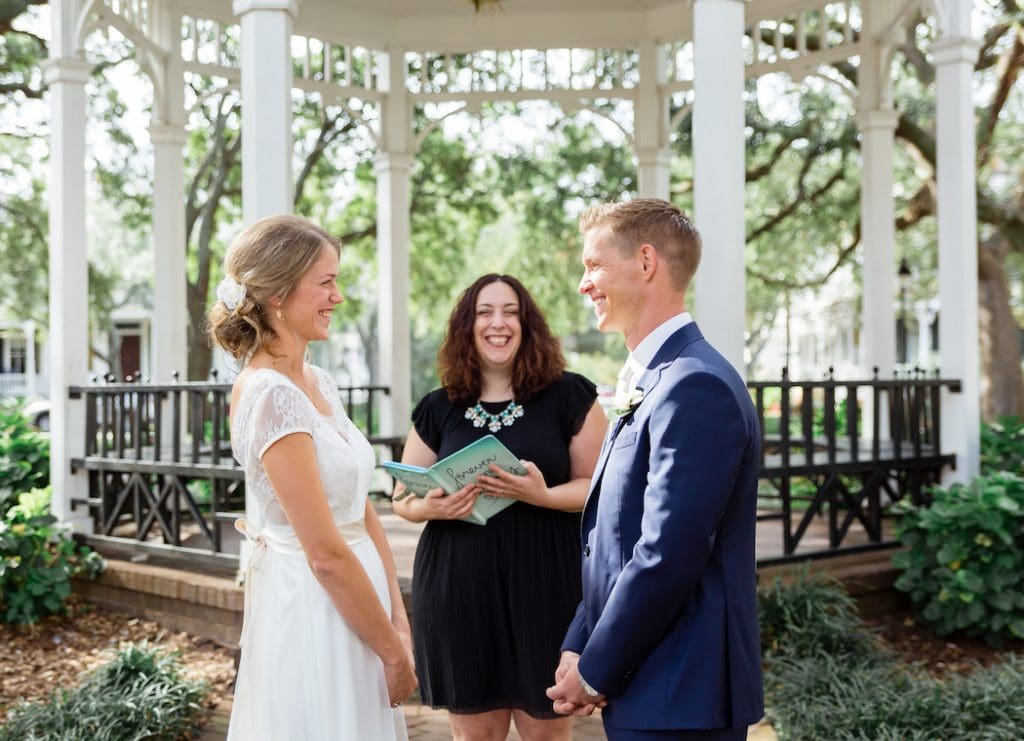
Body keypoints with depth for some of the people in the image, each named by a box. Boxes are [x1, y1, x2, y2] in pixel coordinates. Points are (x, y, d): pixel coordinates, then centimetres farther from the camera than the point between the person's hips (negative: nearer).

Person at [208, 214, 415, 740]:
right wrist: (394, 652, -12)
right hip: (313, 611, -9)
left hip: (354, 598, 9)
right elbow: (326, 554, -21)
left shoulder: (317, 383, 7)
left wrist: (398, 619, 4)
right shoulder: (270, 395, -20)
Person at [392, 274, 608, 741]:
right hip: (460, 589, 2)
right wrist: (431, 507, -11)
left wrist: (544, 495, -20)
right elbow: (403, 499, 12)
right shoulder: (438, 408, 7)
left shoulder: (569, 396, 0)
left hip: (546, 587, -2)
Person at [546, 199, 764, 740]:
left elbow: (667, 558, -23)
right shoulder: (650, 383, 12)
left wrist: (596, 674, -13)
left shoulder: (696, 387, -19)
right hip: (644, 690, 9)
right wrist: (578, 649, 4)